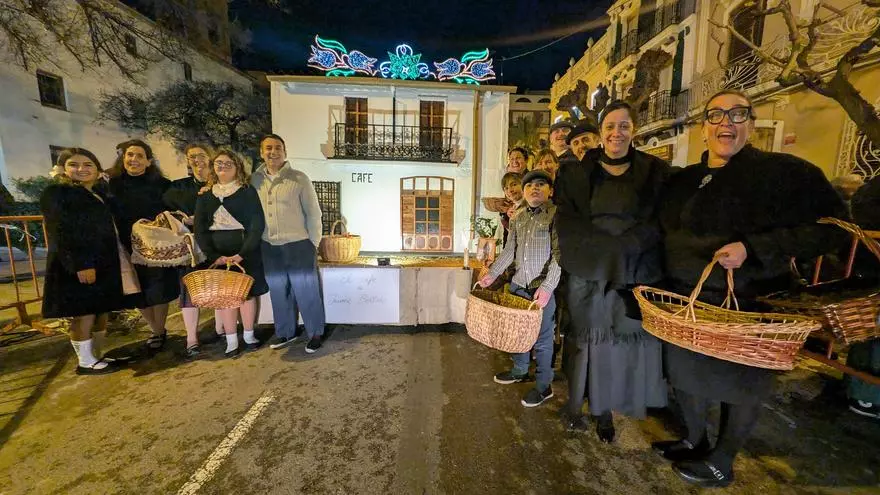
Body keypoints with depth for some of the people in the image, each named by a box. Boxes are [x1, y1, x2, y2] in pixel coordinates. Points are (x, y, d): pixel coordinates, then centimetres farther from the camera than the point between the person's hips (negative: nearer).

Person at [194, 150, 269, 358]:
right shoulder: (205, 195, 9)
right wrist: (214, 256, -12)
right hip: (218, 253, 3)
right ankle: (231, 341, 17)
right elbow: (199, 229, 3)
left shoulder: (248, 192, -1)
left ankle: (249, 336, 21)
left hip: (245, 250, -2)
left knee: (247, 292, 4)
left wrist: (242, 254, -18)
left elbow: (258, 224, -9)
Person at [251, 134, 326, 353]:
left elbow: (313, 213, -5)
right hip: (269, 247, 4)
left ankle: (315, 333, 20)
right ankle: (285, 332, 33)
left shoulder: (299, 178, -6)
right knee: (278, 292, 16)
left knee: (306, 291, 4)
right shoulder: (254, 179, 5)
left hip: (298, 245, -4)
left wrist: (313, 243, -6)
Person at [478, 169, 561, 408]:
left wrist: (547, 287, -22)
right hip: (518, 284, 6)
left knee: (541, 337, 5)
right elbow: (509, 250, 14)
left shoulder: (556, 215, -9)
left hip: (544, 287, -6)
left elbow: (559, 254, -15)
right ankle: (520, 370, 40)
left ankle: (543, 386, 23)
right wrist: (492, 274, 9)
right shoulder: (519, 218, 9)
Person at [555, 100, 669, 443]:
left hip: (634, 276, 1)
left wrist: (626, 248, -15)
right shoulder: (577, 174, 4)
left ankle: (605, 412, 25)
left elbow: (660, 222, 1)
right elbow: (567, 222, -4)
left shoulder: (655, 172, 7)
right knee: (586, 339, 5)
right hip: (587, 273, -1)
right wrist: (608, 249, -13)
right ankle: (575, 406, 23)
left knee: (624, 343, 6)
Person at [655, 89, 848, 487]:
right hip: (684, 300, 5)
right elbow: (666, 235, 14)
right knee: (685, 372, 16)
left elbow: (831, 226, -13)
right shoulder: (684, 180, 6)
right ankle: (694, 440, 40)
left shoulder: (784, 171, -9)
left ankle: (721, 463, 34)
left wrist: (754, 249, -24)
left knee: (740, 382, 13)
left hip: (745, 304, -4)